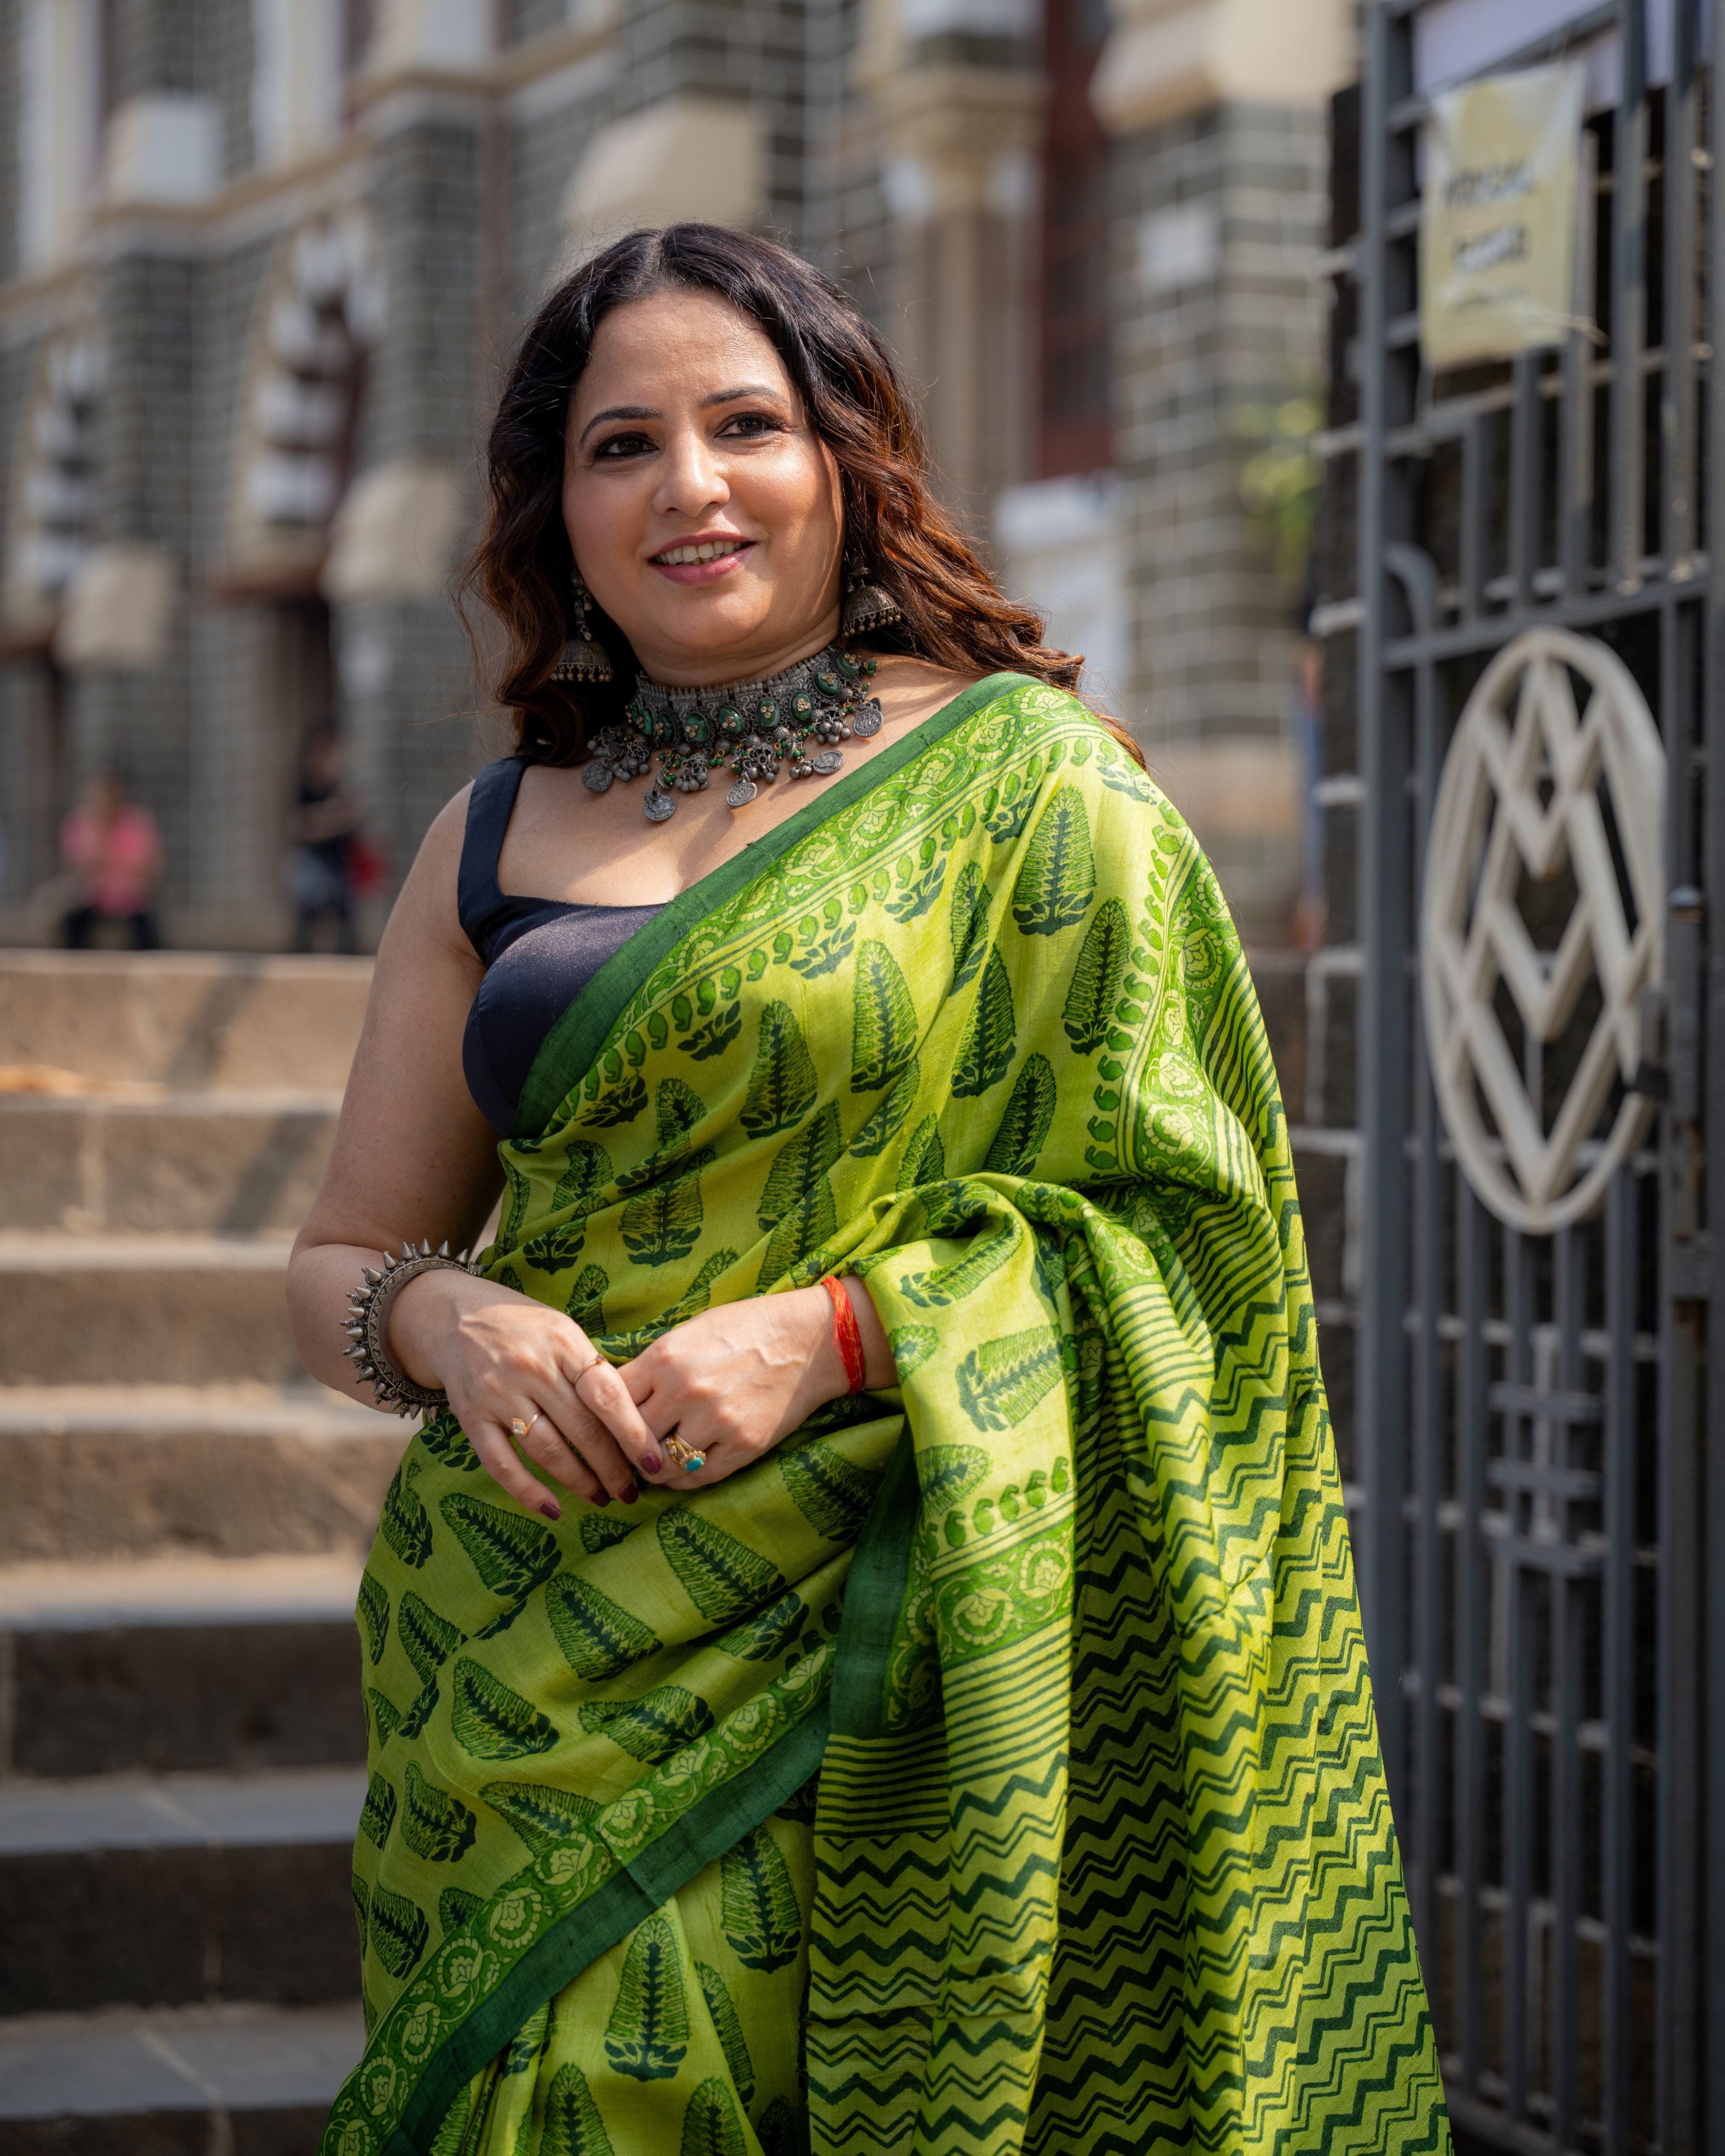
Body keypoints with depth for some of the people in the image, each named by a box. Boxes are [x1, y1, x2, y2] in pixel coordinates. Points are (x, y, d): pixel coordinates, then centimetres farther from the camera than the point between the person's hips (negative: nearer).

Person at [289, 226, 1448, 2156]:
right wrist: (446, 1321, -7)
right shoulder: (495, 839, 13)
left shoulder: (1025, 778, 1)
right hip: (529, 1670, 4)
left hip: (861, 1669, -3)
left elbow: (1170, 1217, -3)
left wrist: (832, 1333, -15)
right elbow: (336, 1268, 16)